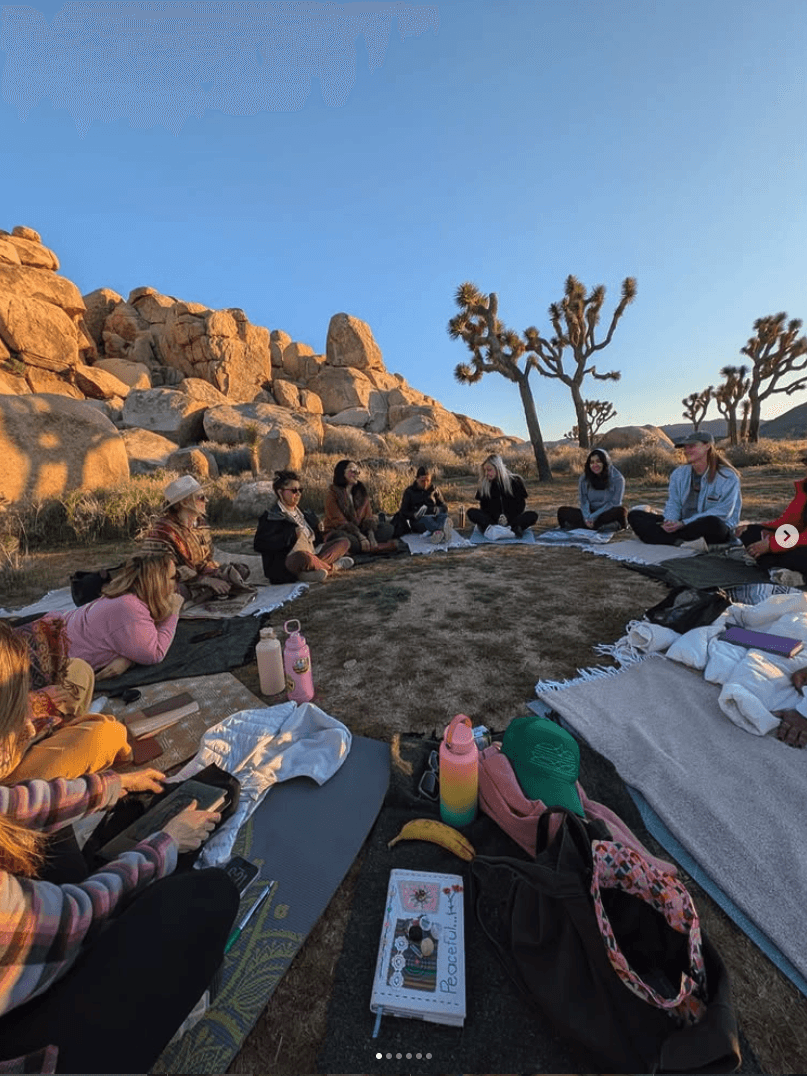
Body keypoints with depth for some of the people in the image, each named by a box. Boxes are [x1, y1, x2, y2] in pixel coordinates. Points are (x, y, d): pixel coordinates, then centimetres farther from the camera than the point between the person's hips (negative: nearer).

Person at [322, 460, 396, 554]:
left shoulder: (361, 491, 7)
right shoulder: (332, 494, -9)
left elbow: (368, 516, 1)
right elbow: (339, 522, -17)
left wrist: (371, 536, -18)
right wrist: (361, 537, -28)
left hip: (359, 529, 5)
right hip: (339, 531, -5)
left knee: (388, 528, -11)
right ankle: (373, 547, -29)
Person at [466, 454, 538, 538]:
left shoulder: (515, 481, 2)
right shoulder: (484, 484, 6)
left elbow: (521, 504, 0)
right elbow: (484, 506, 3)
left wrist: (507, 517, -18)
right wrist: (498, 517, -17)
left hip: (512, 519, -1)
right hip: (493, 519, 1)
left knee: (533, 515, -26)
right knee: (471, 512, -23)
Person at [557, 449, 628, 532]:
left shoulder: (617, 479, -3)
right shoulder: (584, 478, 5)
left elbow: (614, 503, -9)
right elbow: (583, 501, -1)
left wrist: (594, 516, -20)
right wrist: (587, 517, -21)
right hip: (590, 514, 2)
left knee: (621, 510, -35)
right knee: (562, 511, -19)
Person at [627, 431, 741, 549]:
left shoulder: (728, 477, -5)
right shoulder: (679, 473, 12)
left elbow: (721, 513, -14)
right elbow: (673, 504, 6)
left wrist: (684, 523, -26)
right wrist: (670, 521, -19)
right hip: (682, 525, 5)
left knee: (712, 523, -43)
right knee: (634, 515, -13)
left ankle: (654, 536, -29)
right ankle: (681, 542, -34)